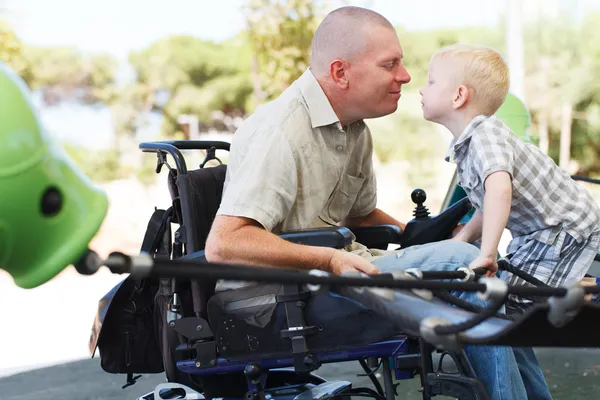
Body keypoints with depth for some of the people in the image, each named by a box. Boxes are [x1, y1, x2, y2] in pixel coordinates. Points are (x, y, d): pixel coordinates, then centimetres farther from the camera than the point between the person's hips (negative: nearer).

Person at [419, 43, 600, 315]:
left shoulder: (485, 135, -26)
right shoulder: (466, 146, 4)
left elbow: (499, 190, -44)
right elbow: (488, 205, 10)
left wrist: (487, 253, -44)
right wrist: (462, 239, -2)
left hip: (567, 228, -9)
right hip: (536, 229, 10)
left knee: (518, 299, -14)